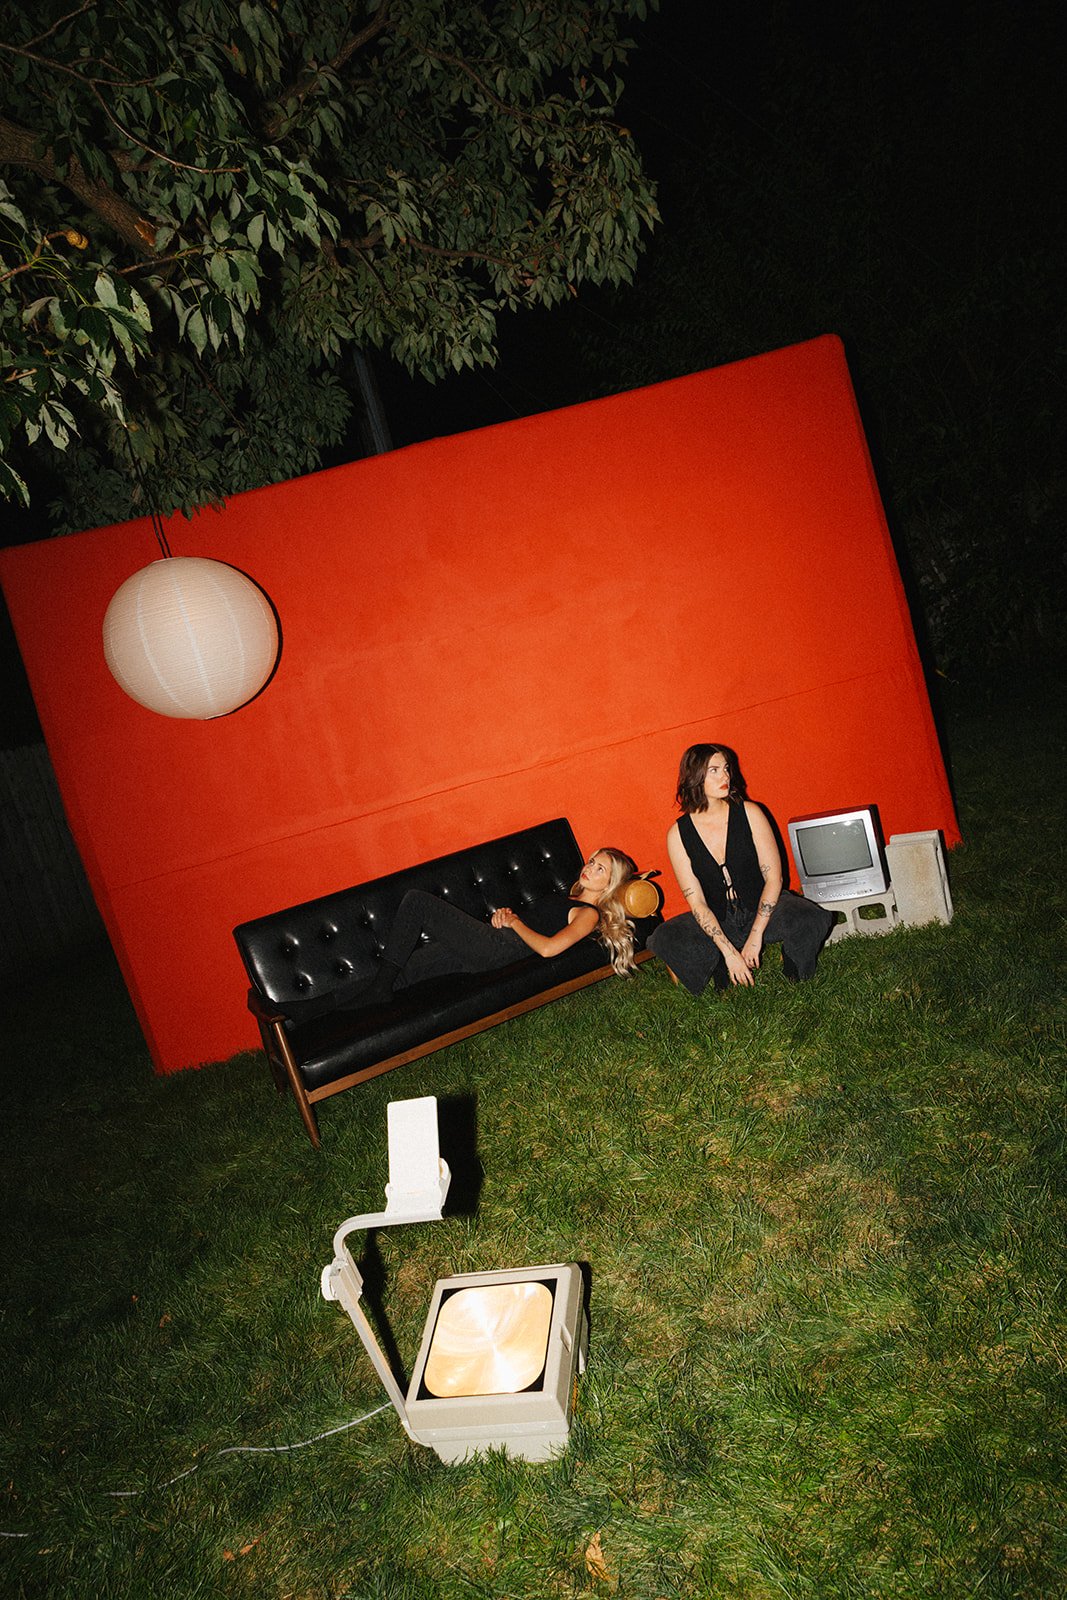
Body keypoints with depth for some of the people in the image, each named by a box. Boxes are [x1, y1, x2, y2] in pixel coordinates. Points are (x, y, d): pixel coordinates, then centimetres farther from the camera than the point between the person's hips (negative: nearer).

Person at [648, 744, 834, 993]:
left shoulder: (749, 813, -9)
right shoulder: (679, 834, -9)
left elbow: (773, 878, -10)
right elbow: (697, 902, -10)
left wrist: (755, 937, -18)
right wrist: (729, 952, -20)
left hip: (762, 908, 0)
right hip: (718, 921, 0)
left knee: (812, 919, -30)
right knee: (663, 940, -26)